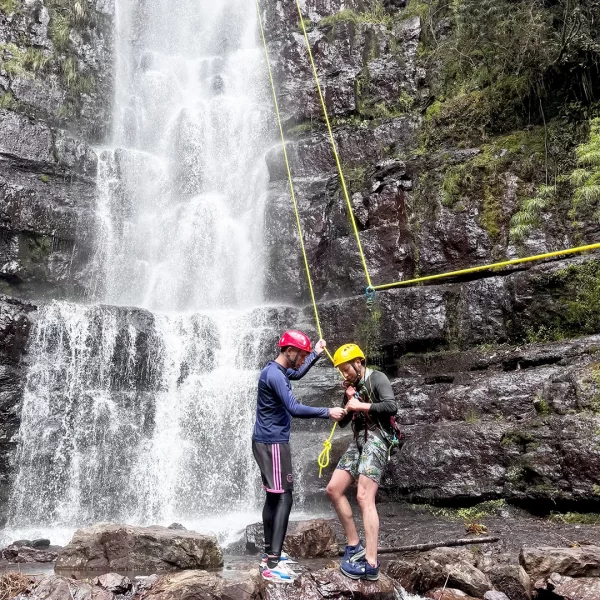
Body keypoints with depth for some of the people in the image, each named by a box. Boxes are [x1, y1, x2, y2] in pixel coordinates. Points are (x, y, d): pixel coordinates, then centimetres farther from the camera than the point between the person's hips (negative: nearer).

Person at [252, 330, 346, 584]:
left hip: (268, 442, 10)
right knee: (283, 499, -9)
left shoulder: (278, 370, 11)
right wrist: (328, 412, -26)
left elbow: (298, 373, 33)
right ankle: (272, 565, -9)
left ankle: (269, 553, 23)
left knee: (274, 497, 15)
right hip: (272, 444, -10)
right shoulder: (274, 375, -21)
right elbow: (295, 409, -30)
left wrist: (317, 353, 29)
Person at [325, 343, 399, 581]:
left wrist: (361, 405, -17)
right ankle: (354, 545, 13)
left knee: (364, 498, -17)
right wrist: (350, 402, -1)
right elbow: (342, 422, 16)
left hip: (377, 439, -9)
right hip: (358, 441, 9)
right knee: (333, 490, 4)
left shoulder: (377, 379, -6)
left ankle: (371, 564, -16)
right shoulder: (352, 386, 17)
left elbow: (392, 407, -22)